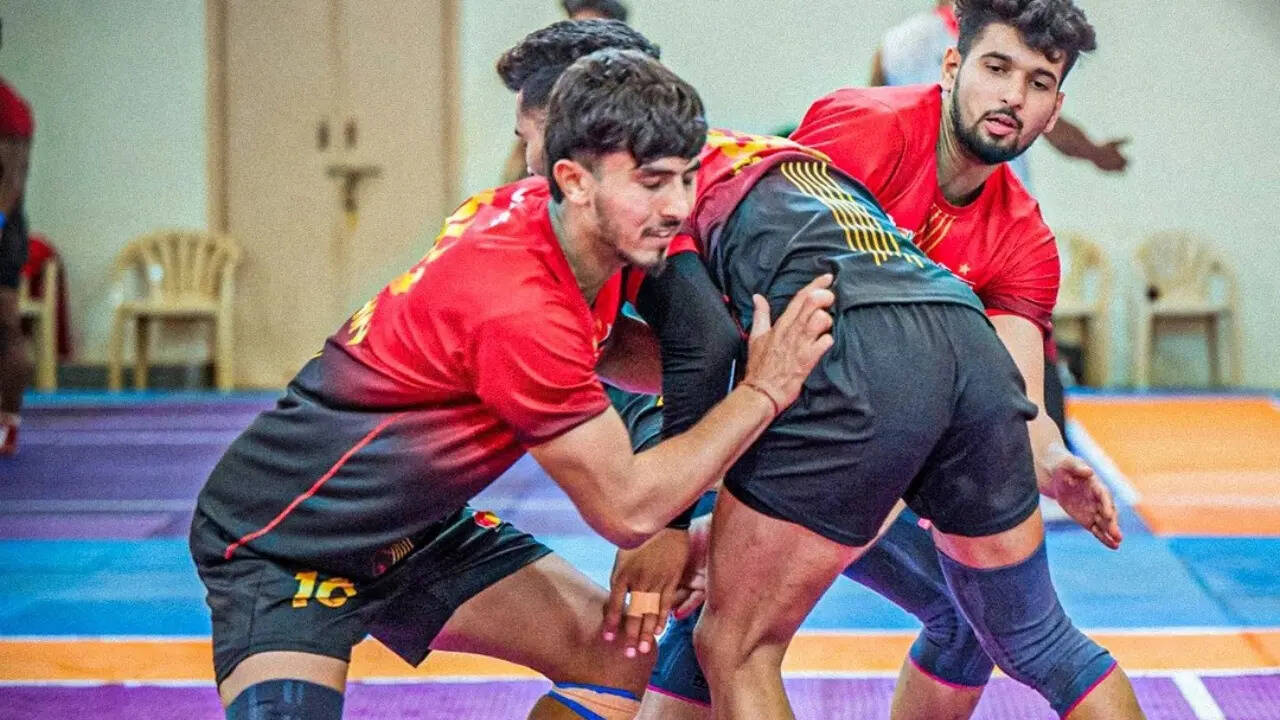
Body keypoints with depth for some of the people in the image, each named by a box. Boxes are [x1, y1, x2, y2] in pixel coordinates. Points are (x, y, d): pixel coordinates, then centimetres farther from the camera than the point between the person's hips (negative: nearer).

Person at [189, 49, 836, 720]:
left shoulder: (533, 207, -8)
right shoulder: (518, 307, -32)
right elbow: (626, 508, -23)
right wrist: (764, 390, -17)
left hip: (414, 530, 9)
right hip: (281, 540, -9)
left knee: (625, 656, 2)